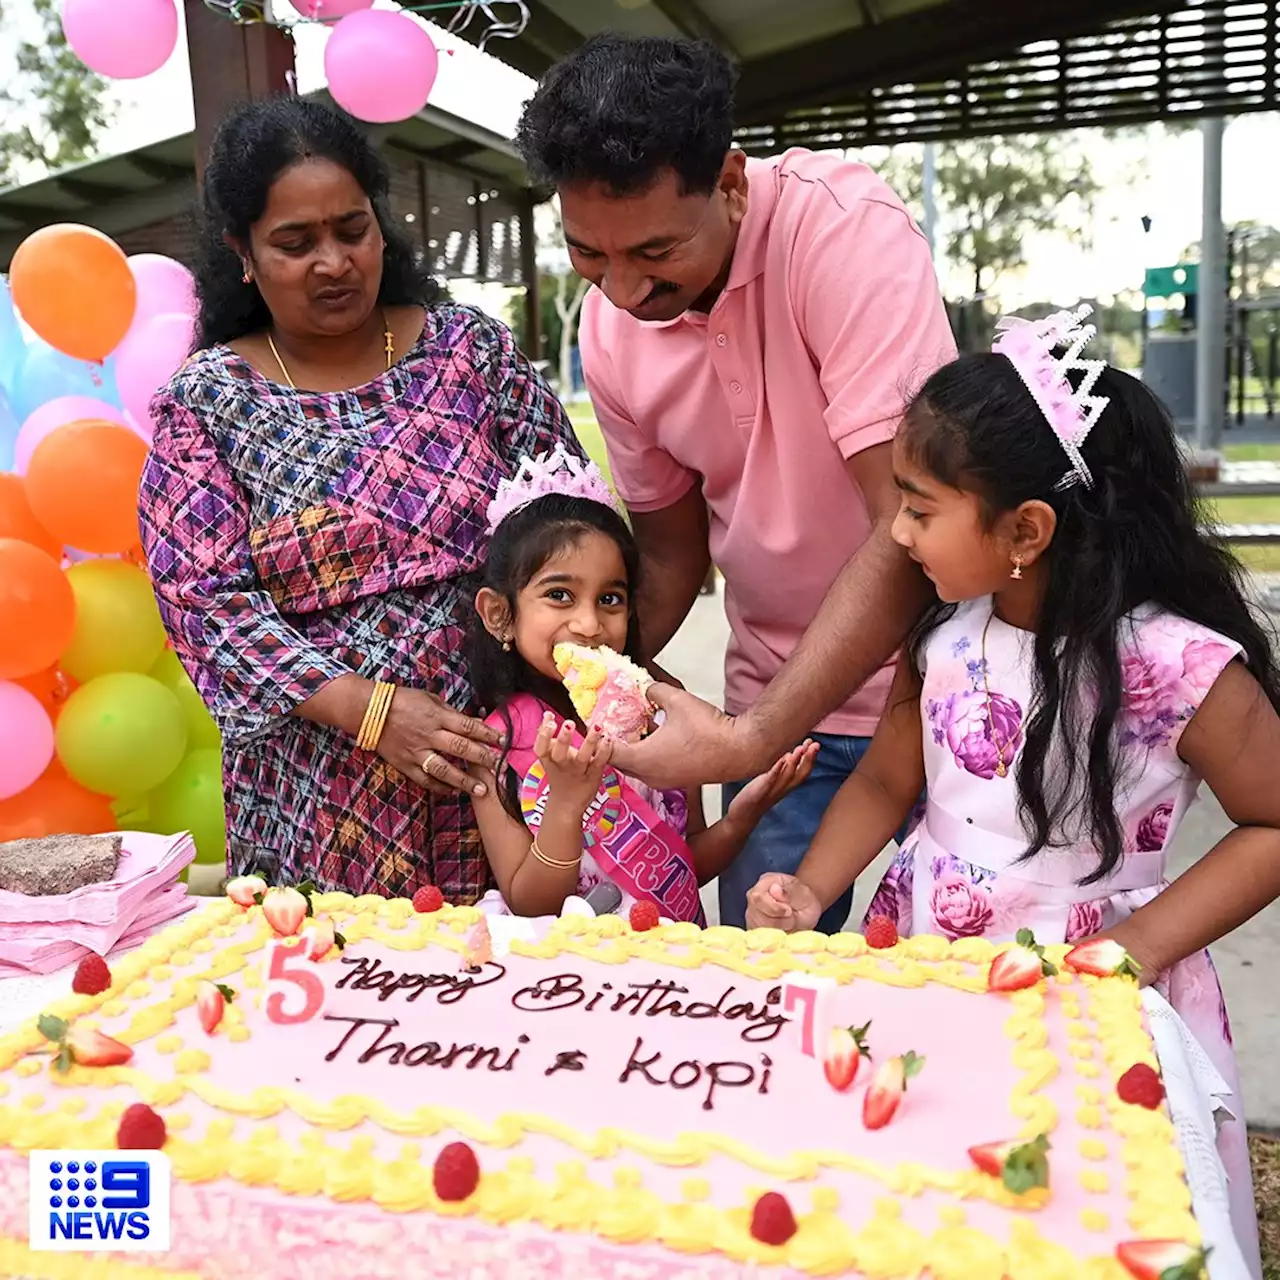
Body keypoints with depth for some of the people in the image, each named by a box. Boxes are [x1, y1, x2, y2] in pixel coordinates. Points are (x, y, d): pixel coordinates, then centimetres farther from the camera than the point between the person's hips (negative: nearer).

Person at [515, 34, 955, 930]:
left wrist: (751, 740, -30)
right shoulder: (610, 326, -6)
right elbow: (671, 550, 6)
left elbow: (913, 533, -28)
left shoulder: (842, 228, -23)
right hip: (778, 698, 4)